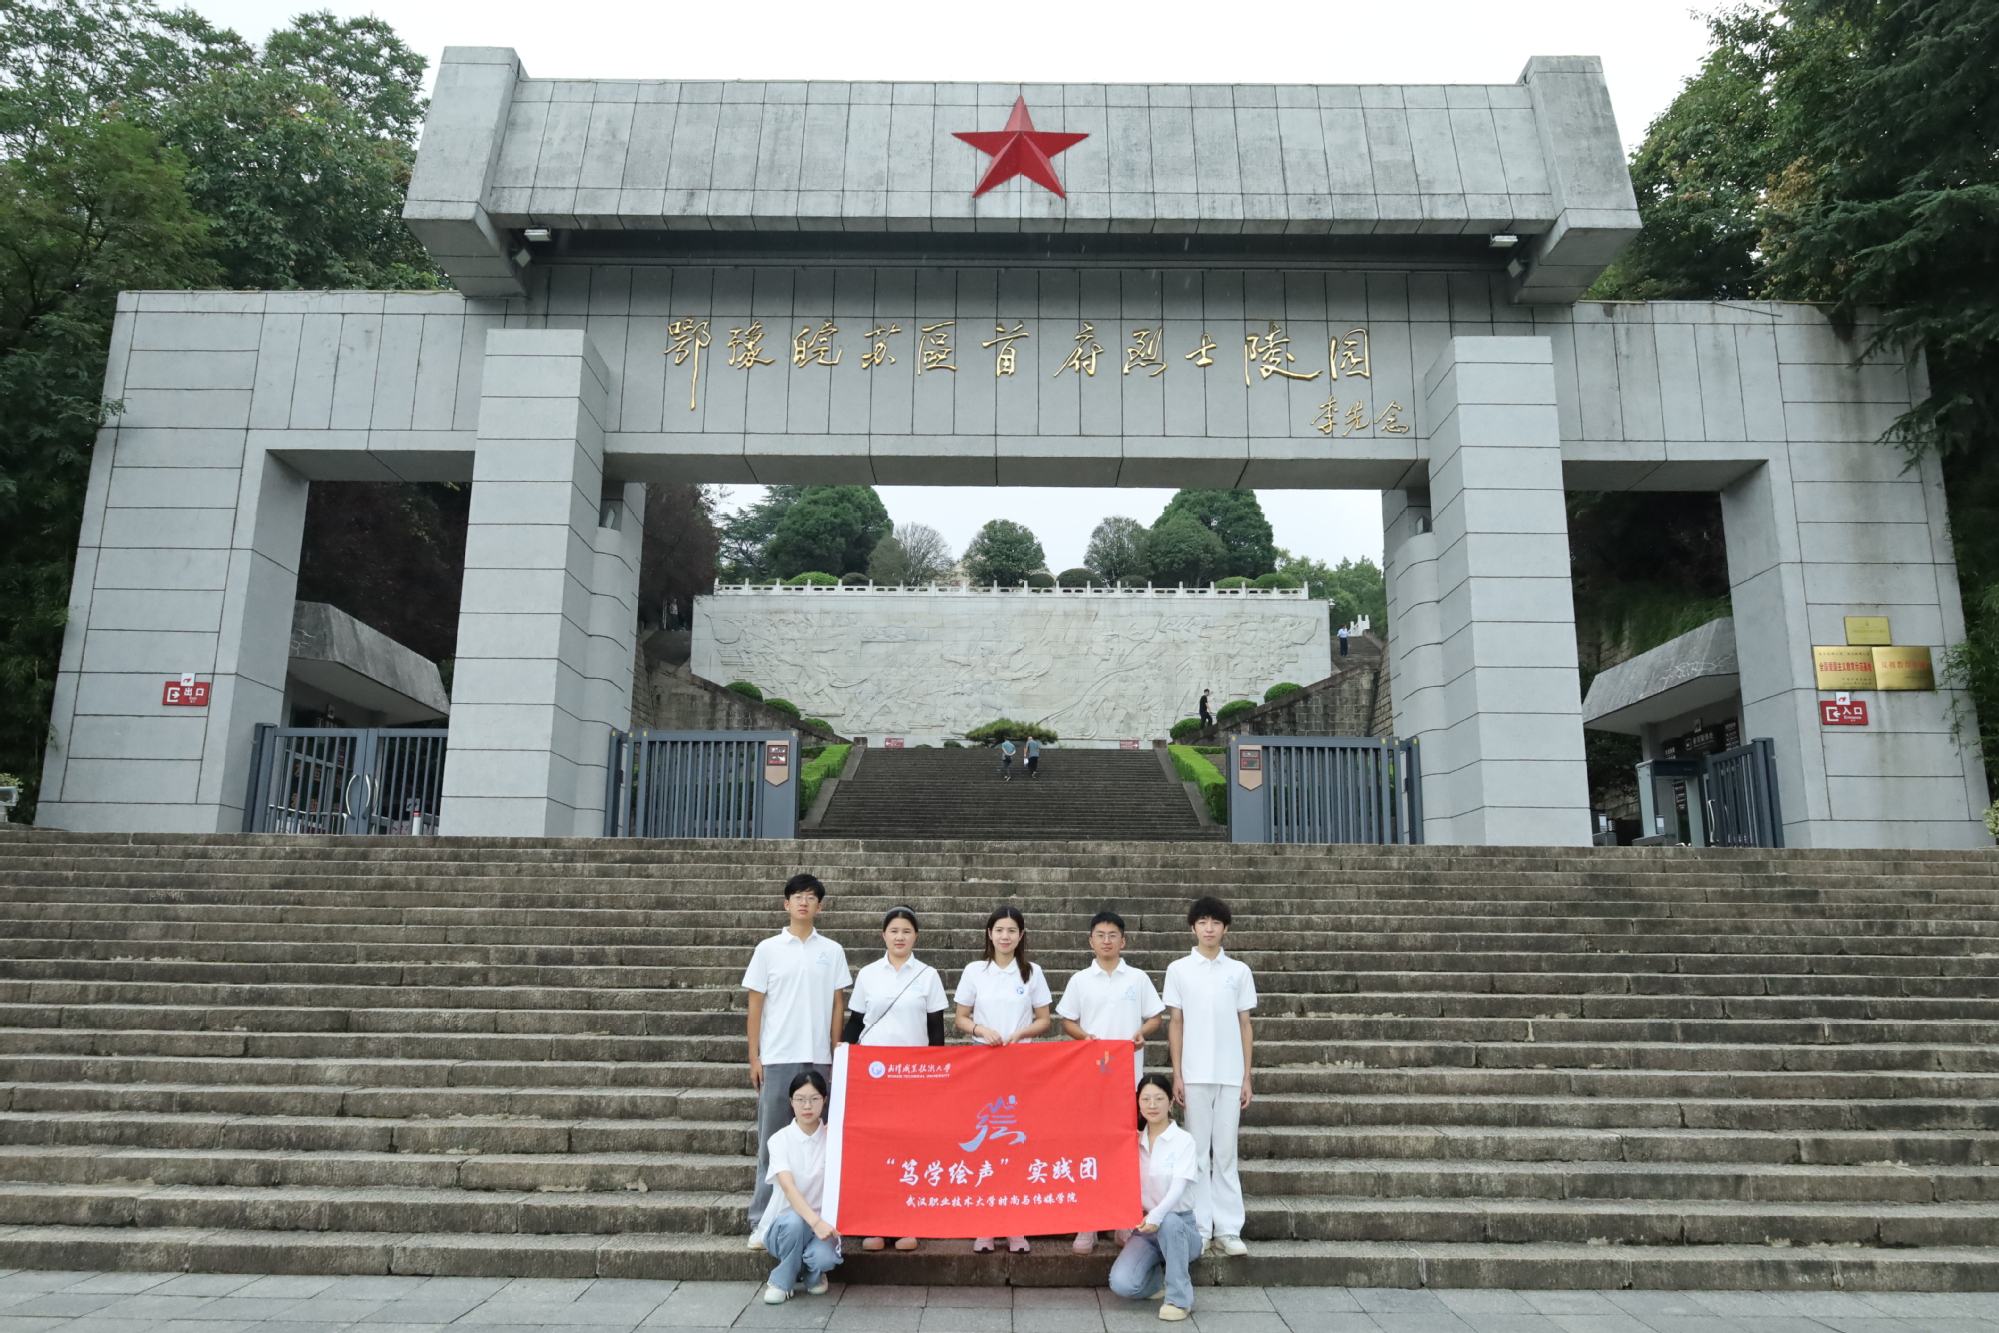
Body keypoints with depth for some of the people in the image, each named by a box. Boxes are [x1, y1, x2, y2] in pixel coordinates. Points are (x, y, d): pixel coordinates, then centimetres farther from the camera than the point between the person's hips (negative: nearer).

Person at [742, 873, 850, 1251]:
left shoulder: (832, 951, 6)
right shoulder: (768, 949, 3)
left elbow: (837, 1005, 9)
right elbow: (755, 1005, 4)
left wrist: (837, 1054, 4)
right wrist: (754, 1057, -1)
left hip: (819, 1058, 1)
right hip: (776, 1059, -1)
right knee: (771, 1139, 3)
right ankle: (762, 1221, 11)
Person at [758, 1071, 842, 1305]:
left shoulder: (833, 1138, -2)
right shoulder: (780, 1140, -9)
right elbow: (788, 1187, -25)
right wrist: (814, 1221, -39)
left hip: (822, 1223, 1)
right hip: (784, 1226, -1)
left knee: (824, 1258, -31)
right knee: (794, 1221, -35)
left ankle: (814, 1274, 7)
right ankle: (781, 1282, -7)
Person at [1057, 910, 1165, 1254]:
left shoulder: (1138, 978, 6)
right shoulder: (1080, 980, 6)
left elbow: (1154, 1018, 9)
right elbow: (1067, 1022, 8)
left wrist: (1141, 1033, -11)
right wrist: (1085, 1035, -12)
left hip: (1129, 1072, 0)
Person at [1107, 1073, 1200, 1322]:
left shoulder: (1183, 1140, -8)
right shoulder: (1134, 1141, 5)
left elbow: (1178, 1187, -22)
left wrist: (1157, 1215, -38)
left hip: (1180, 1226, -3)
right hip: (1144, 1227, 3)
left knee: (1167, 1221, -39)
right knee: (1122, 1284, -23)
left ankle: (1180, 1298, -19)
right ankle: (1162, 1278, 11)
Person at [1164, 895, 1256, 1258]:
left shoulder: (1239, 971, 6)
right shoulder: (1179, 969, 2)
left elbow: (1244, 1025, 7)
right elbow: (1175, 1023, 3)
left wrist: (1247, 1077, 4)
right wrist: (1176, 1075, -2)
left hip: (1231, 1075, 1)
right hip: (1195, 1074, -1)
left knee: (1226, 1151, 5)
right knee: (1198, 1150, 4)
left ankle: (1228, 1229, 11)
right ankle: (1199, 1227, 11)